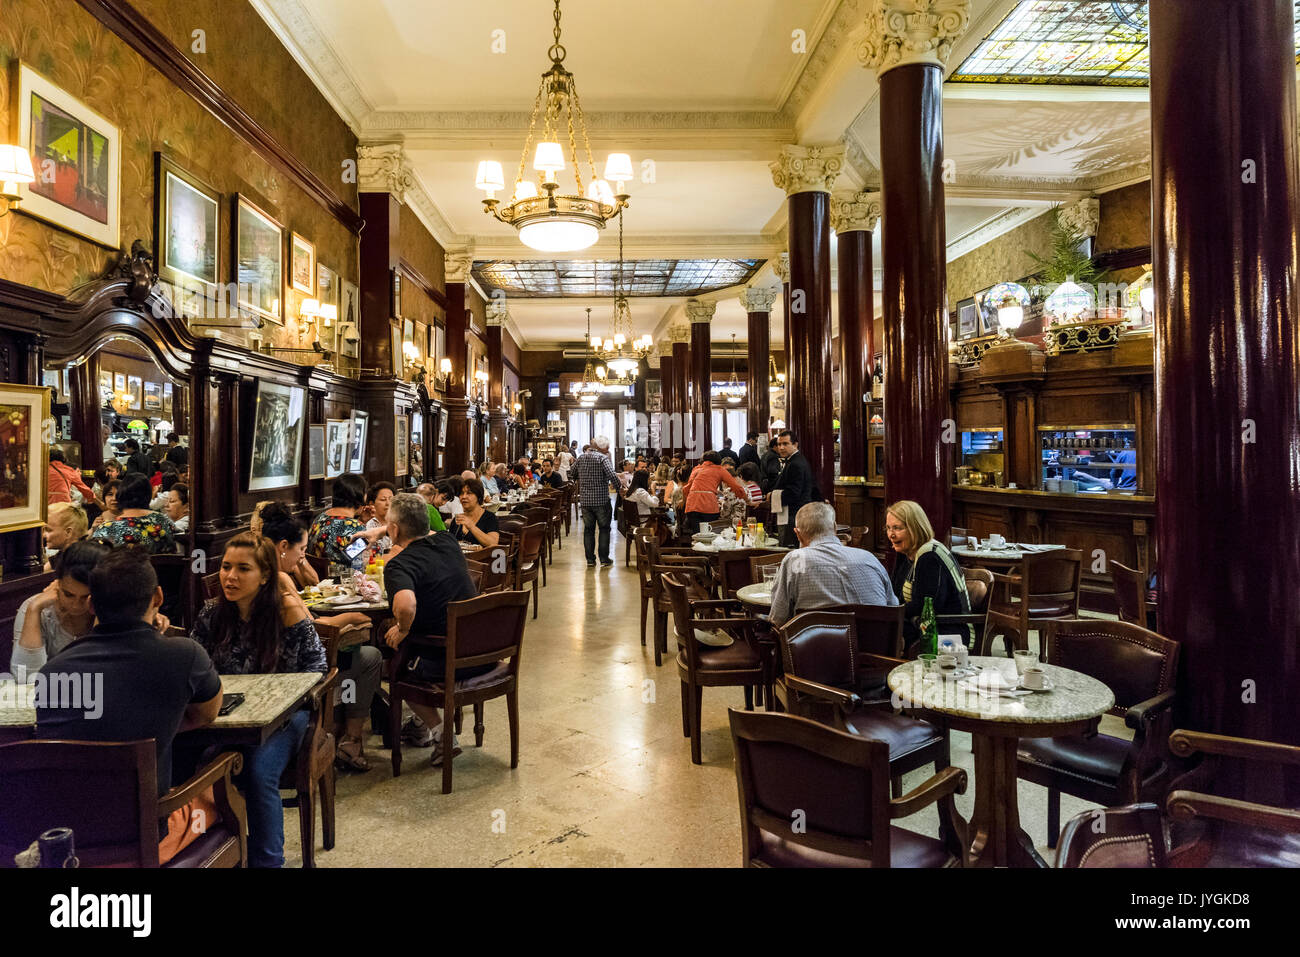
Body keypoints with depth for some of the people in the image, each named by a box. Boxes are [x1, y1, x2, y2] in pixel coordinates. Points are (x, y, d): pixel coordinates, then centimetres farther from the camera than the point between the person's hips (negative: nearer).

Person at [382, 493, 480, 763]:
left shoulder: (398, 565, -16)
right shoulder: (448, 542, 5)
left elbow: (405, 604, -38)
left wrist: (402, 630, -16)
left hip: (449, 665, -7)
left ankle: (441, 732, 15)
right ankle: (420, 724, 43)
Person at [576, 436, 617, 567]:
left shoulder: (581, 457, 7)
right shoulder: (602, 458, -12)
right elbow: (611, 476, -24)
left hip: (585, 500, 5)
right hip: (601, 500, -5)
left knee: (588, 529, 12)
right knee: (604, 529, 7)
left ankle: (590, 560, 13)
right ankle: (604, 559, 9)